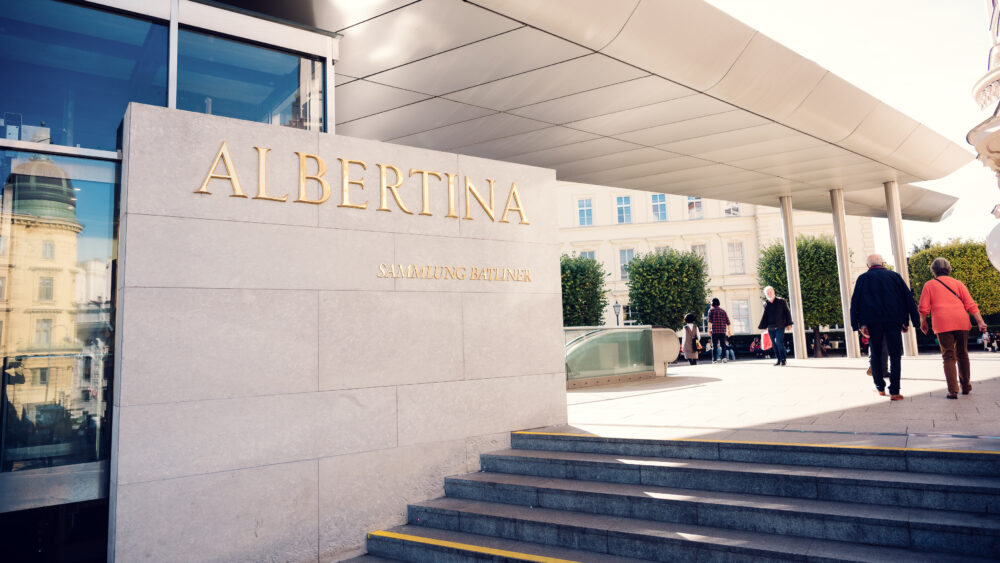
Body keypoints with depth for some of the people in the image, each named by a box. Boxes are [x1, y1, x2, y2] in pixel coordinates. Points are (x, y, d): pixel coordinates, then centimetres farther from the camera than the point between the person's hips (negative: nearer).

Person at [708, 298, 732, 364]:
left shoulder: (711, 310, 4)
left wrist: (709, 329, -12)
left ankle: (714, 359, -2)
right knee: (723, 344, 3)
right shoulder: (723, 310, 14)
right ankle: (723, 357, -12)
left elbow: (709, 320, -10)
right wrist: (728, 330, 17)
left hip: (714, 330, -2)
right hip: (723, 330, 3)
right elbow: (727, 321, 12)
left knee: (714, 345, 1)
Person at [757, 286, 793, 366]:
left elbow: (787, 313, 4)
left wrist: (788, 323, -2)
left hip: (780, 327, -4)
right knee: (774, 344, 5)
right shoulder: (766, 304, 11)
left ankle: (783, 359, -7)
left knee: (778, 341, -16)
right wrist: (761, 326, 15)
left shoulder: (781, 301, 2)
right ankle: (778, 360, 13)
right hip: (770, 328, 4)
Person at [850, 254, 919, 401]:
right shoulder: (894, 276, 10)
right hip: (893, 322, 0)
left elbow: (855, 302, -2)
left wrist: (860, 324, -4)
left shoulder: (863, 278, 5)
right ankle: (894, 392, -3)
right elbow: (908, 298, 7)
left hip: (872, 322, 0)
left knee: (876, 355, 13)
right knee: (895, 356, 3)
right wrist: (906, 321, 7)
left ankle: (880, 388, 20)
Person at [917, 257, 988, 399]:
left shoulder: (929, 285, 7)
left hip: (943, 325, -2)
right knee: (962, 355, 17)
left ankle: (953, 390, -9)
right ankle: (966, 386, 27)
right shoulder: (957, 283, 12)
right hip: (961, 323, 3)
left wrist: (923, 323, 16)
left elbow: (923, 308, 2)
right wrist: (980, 322, 2)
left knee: (949, 357, 0)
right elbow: (970, 304, 5)